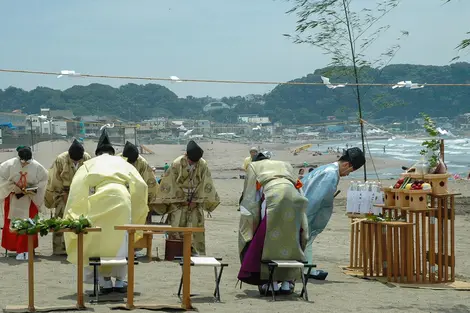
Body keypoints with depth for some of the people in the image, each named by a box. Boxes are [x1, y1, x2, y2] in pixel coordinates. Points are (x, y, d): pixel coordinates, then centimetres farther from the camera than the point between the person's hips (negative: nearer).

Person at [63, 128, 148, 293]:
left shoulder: (90, 164, 26)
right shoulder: (122, 162, 29)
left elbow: (77, 187, 9)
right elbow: (141, 185, 16)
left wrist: (79, 214, 13)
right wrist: (137, 209, 27)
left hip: (99, 199, -1)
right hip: (122, 197, 1)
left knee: (99, 241, 12)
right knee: (121, 240, 13)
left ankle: (105, 281, 12)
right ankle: (120, 280, 13)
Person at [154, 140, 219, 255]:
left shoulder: (203, 165, -10)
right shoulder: (177, 164, -16)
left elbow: (204, 184, -5)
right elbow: (171, 184, -10)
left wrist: (196, 201, -9)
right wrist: (182, 200, -8)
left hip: (195, 201, 2)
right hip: (178, 201, -2)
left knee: (196, 224, -3)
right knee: (177, 224, -7)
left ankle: (196, 250, 4)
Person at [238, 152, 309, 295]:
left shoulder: (254, 166, 27)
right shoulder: (286, 165, 36)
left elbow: (249, 197, 19)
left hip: (273, 199, -3)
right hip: (294, 199, 4)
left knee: (267, 241, 7)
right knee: (290, 242, 14)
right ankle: (287, 282, 13)